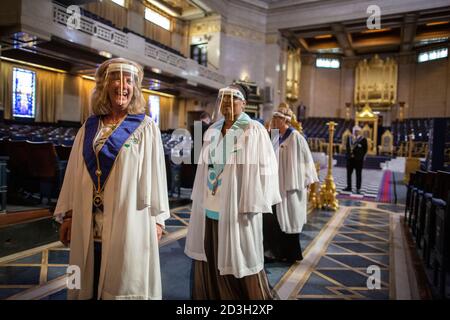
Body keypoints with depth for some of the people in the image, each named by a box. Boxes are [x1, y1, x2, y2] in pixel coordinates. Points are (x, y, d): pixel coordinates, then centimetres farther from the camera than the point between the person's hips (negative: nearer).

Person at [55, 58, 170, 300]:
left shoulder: (146, 128, -2)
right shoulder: (89, 127, 9)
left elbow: (155, 173, -4)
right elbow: (75, 173, 11)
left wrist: (157, 218, -5)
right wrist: (67, 215, 8)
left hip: (128, 222, -3)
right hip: (89, 222, 4)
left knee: (124, 281, 5)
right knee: (90, 282, 13)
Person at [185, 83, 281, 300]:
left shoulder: (254, 131, -8)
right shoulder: (212, 131, 10)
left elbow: (264, 167, -12)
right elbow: (204, 166, 14)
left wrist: (253, 204, -15)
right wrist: (201, 198, 12)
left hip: (235, 205, -6)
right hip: (211, 204, 6)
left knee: (237, 256, 5)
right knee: (209, 255, 14)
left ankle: (248, 293, 26)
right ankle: (211, 294, 33)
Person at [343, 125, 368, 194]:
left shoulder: (363, 139, -3)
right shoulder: (349, 138, 10)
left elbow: (365, 150, -2)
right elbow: (347, 147, 12)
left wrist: (361, 157, -7)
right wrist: (350, 154, -3)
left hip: (358, 159, -4)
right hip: (350, 158, 4)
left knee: (358, 174, 1)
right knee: (349, 173, 8)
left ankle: (358, 189, 5)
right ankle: (349, 187, 18)